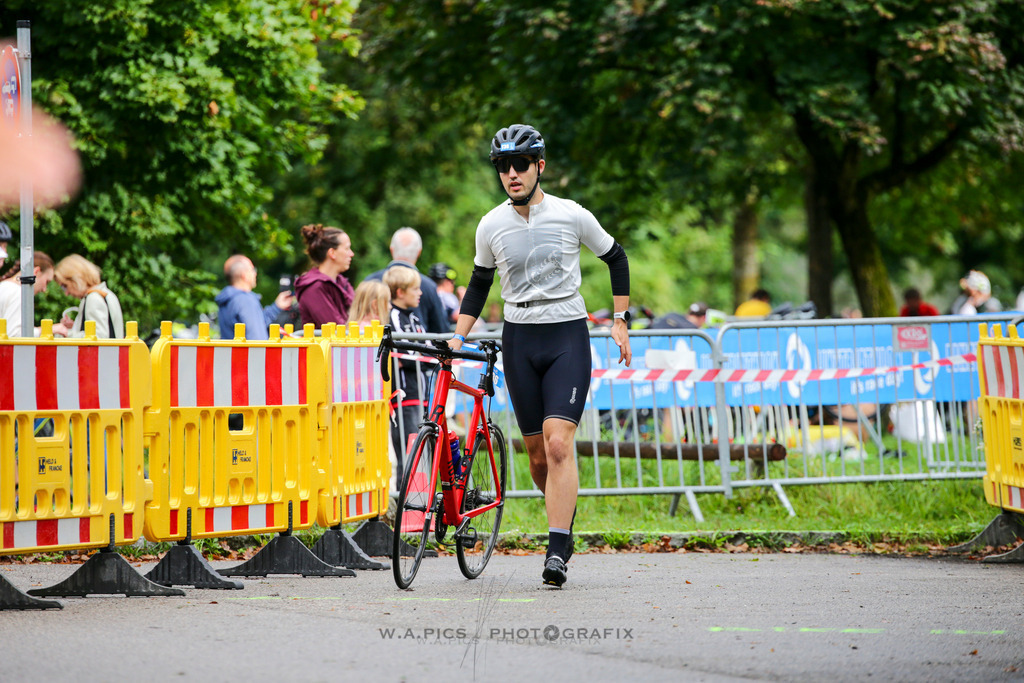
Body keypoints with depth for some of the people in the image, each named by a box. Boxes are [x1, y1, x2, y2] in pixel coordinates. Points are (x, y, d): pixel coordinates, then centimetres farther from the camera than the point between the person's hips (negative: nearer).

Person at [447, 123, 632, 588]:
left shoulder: (572, 216, -6)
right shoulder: (491, 226, 1)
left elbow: (616, 258, 9)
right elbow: (480, 283, 16)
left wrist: (621, 320, 6)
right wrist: (458, 337, 7)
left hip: (567, 338, -3)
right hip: (519, 340, 3)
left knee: (558, 443, -17)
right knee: (537, 453, 5)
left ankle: (557, 552, -19)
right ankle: (564, 521, 30)